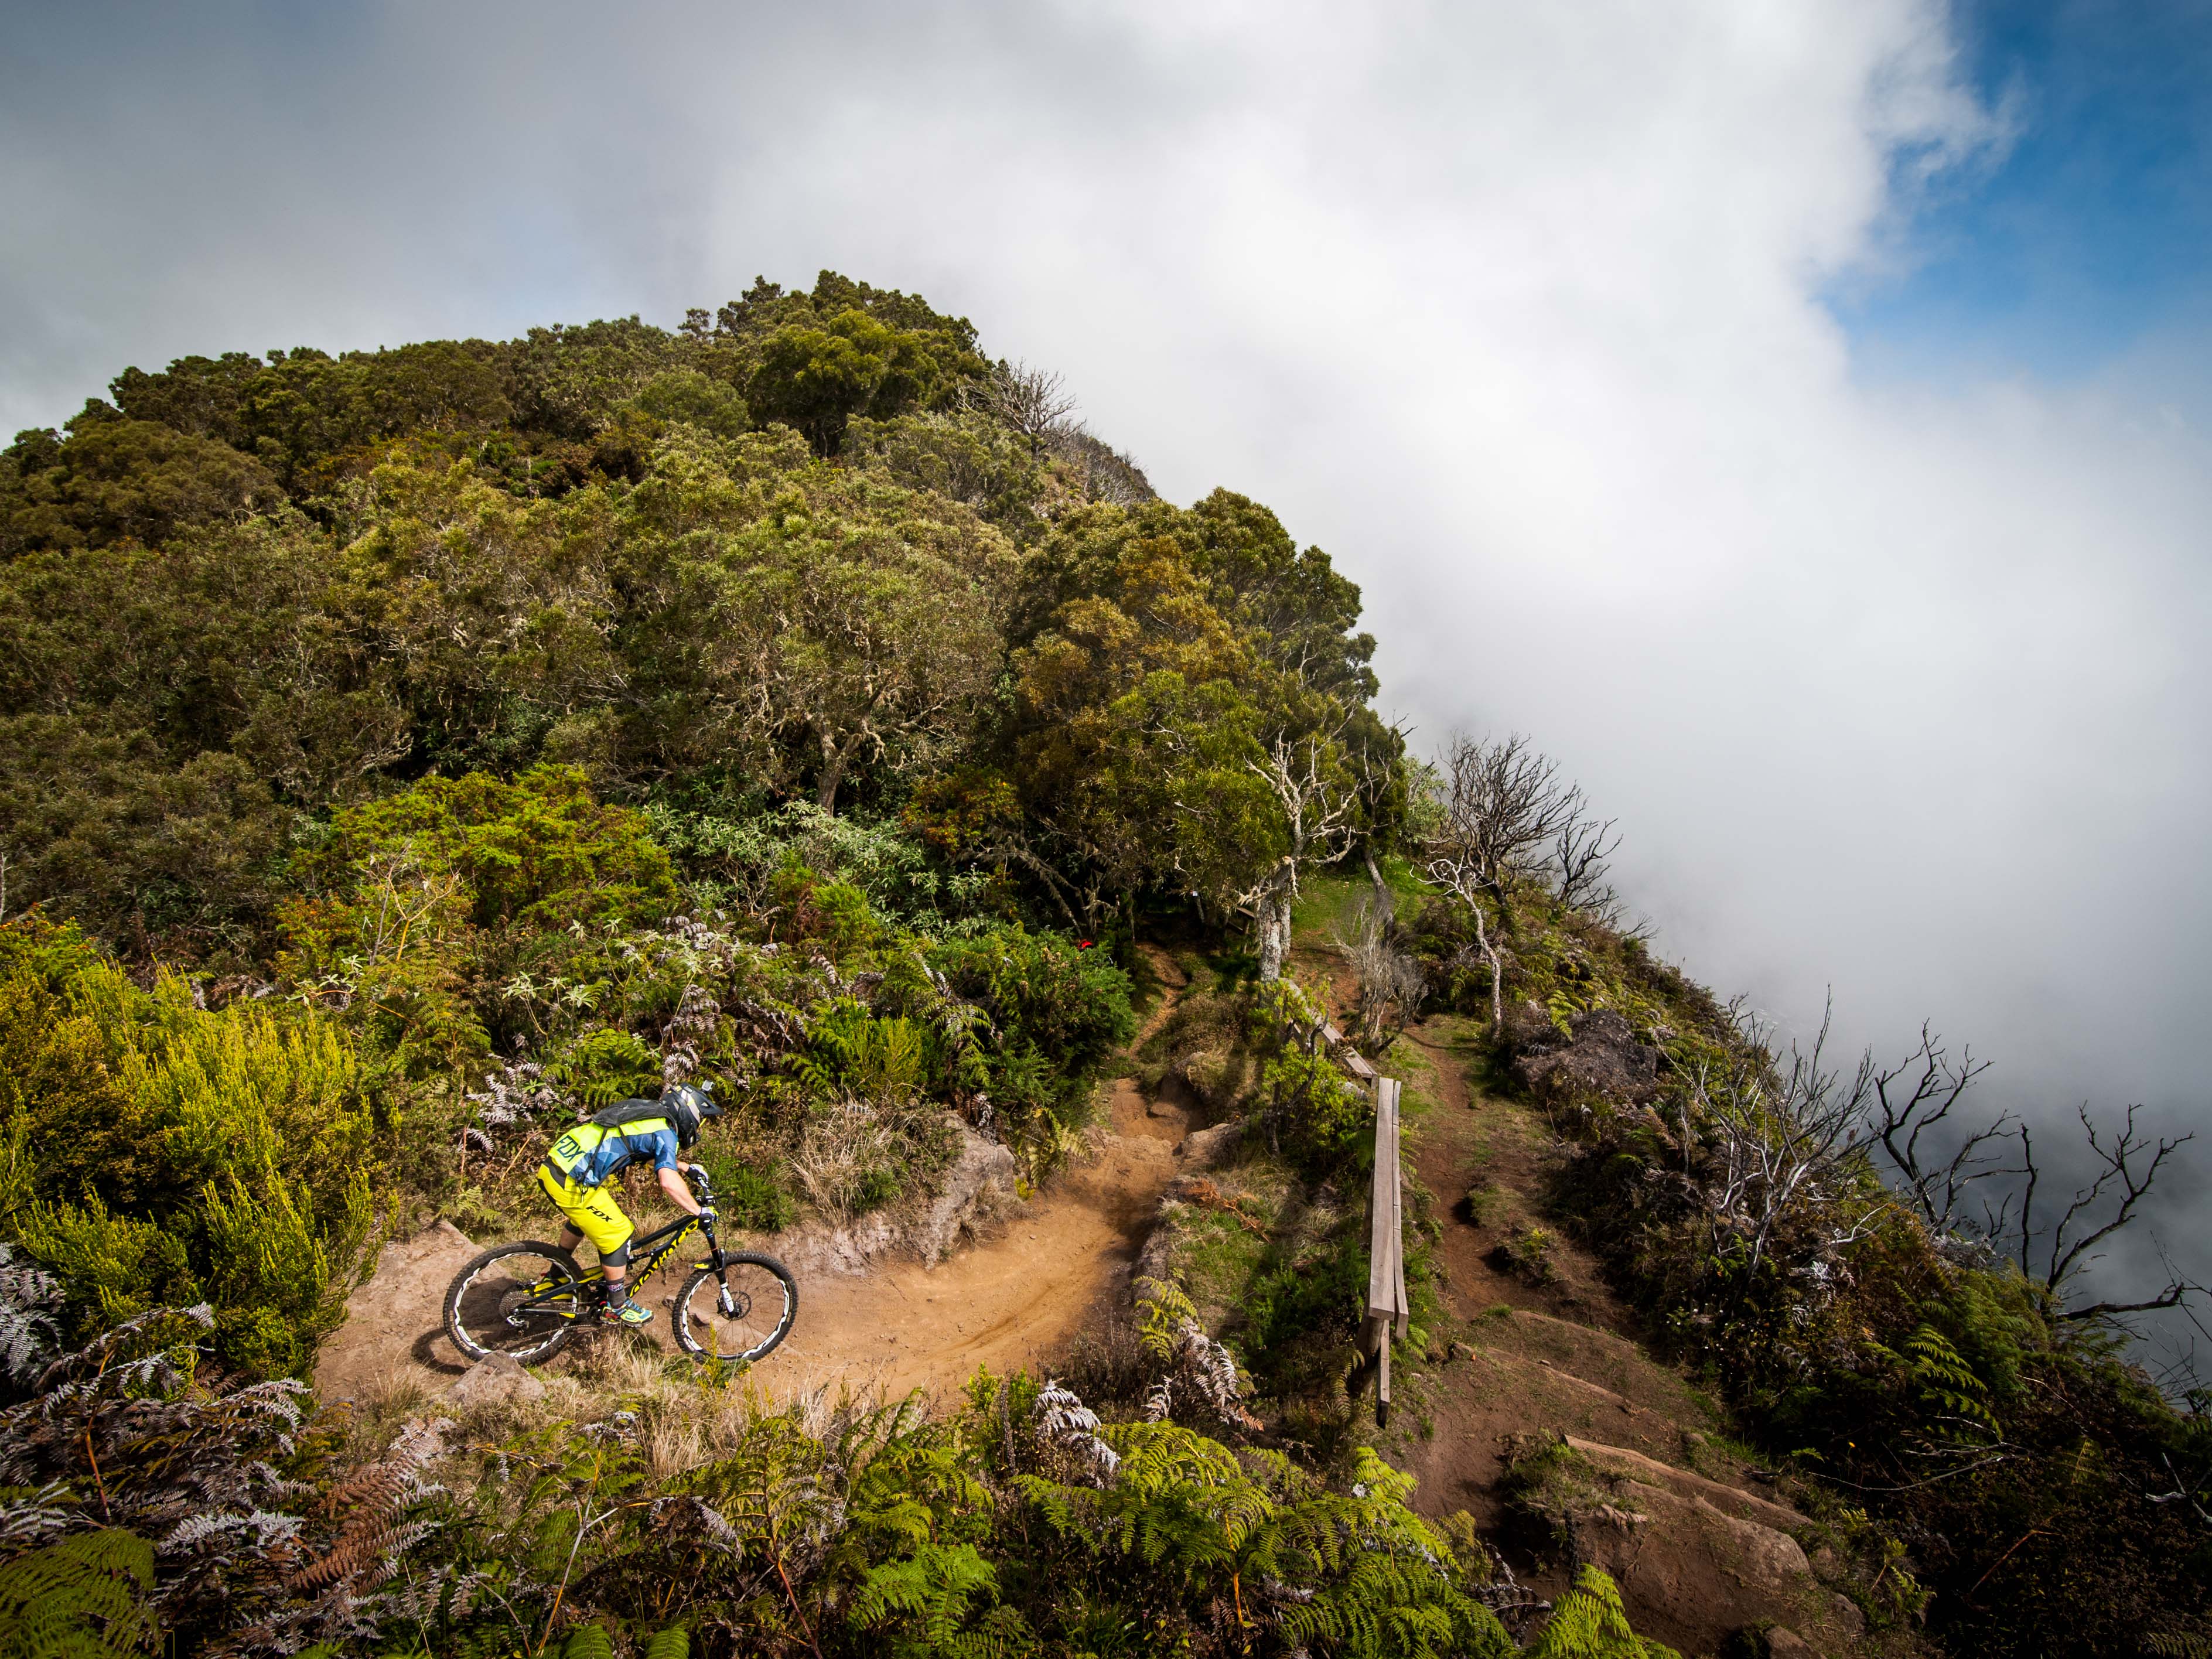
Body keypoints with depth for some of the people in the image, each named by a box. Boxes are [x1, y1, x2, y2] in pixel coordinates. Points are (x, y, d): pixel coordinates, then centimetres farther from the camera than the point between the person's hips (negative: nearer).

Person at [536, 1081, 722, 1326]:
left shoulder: (649, 1112, 15)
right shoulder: (665, 1132, -11)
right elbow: (669, 1182, -24)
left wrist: (686, 1167, 36)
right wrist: (699, 1210, -14)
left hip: (553, 1165, 10)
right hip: (572, 1183, -10)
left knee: (583, 1219, 34)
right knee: (617, 1235, 2)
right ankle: (618, 1306, 14)